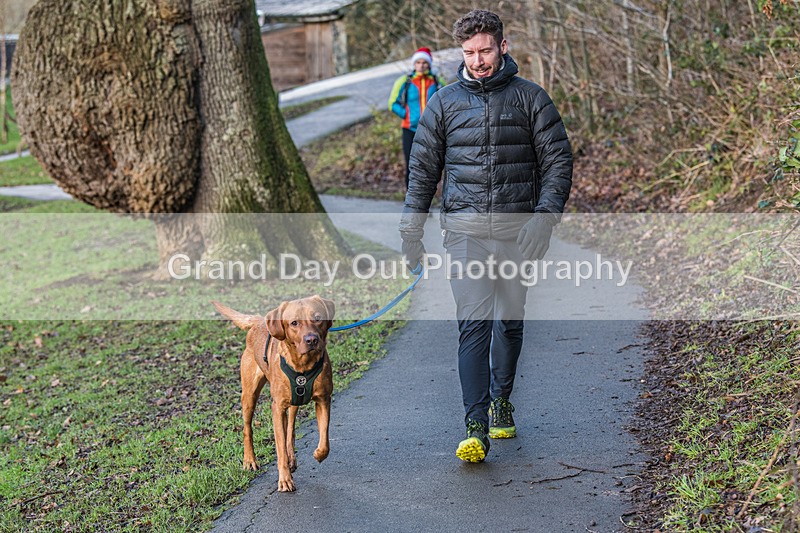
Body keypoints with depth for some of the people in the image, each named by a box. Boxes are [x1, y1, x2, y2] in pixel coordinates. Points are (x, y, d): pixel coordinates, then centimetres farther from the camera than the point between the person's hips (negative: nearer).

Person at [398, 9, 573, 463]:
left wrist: (544, 216, -12)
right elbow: (423, 169, 12)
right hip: (466, 231, 0)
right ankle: (476, 428, -13)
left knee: (510, 323, 12)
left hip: (518, 233, 1)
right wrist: (412, 231, 8)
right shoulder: (445, 103, 7)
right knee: (474, 324, -11)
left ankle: (501, 401, 34)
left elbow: (558, 159, 2)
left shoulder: (531, 98, 3)